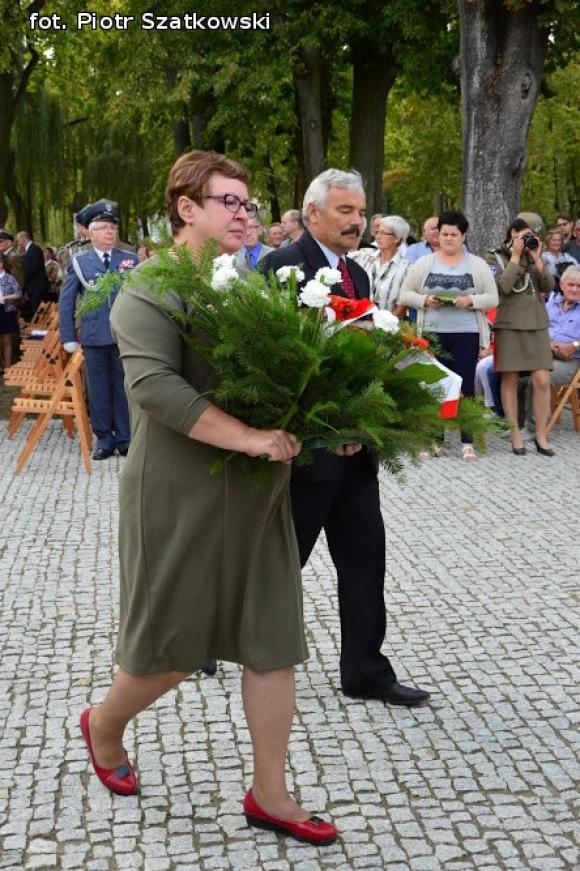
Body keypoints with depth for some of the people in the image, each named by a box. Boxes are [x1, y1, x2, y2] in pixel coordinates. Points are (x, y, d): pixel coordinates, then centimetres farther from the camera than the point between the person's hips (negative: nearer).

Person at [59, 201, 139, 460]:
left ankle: (125, 439, 15)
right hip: (94, 336, 0)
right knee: (98, 390, 6)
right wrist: (68, 337, 1)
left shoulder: (130, 259, 7)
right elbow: (66, 301, 6)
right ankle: (104, 439, 17)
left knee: (124, 388, 5)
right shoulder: (79, 262, 5)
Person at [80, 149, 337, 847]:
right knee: (167, 649, 9)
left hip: (259, 498, 6)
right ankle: (103, 724, 39)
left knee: (272, 645, 6)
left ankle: (269, 795, 18)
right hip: (180, 500, -6)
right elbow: (155, 385, -25)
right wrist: (247, 438, -29)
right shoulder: (150, 291, -11)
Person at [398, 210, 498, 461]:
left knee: (465, 385, 0)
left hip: (466, 334, -1)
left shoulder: (478, 265, 6)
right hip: (432, 333, 1)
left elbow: (492, 298, 4)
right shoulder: (423, 264, 8)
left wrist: (470, 301, -14)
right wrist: (424, 300, -12)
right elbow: (405, 294, 6)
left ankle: (467, 441, 6)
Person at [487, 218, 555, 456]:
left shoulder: (534, 257, 15)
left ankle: (541, 436, 3)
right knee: (510, 380, 0)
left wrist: (537, 258, -3)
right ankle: (515, 436, 7)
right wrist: (515, 257, -10)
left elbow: (548, 287, 4)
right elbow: (502, 287, -14)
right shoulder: (495, 258, 3)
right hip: (509, 326, -3)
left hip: (536, 325, 3)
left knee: (542, 380, -5)